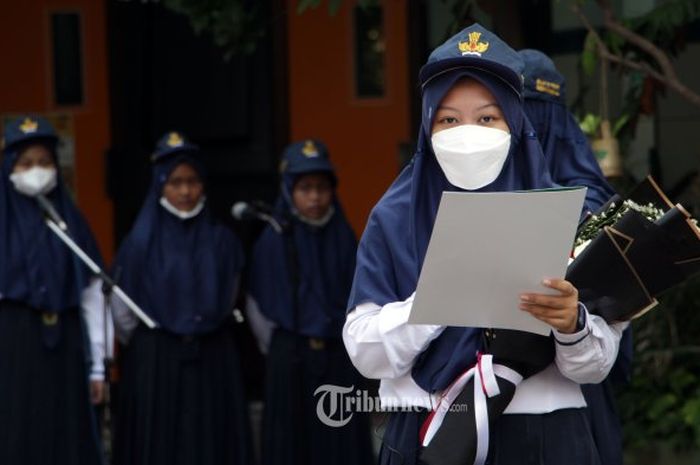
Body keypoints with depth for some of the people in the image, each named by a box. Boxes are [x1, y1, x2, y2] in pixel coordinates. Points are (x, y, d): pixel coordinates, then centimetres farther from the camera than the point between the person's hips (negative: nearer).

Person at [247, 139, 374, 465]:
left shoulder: (344, 238, 4)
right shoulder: (273, 240, -2)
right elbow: (257, 305, 3)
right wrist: (280, 349, 5)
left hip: (339, 359, 2)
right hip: (291, 357, -1)